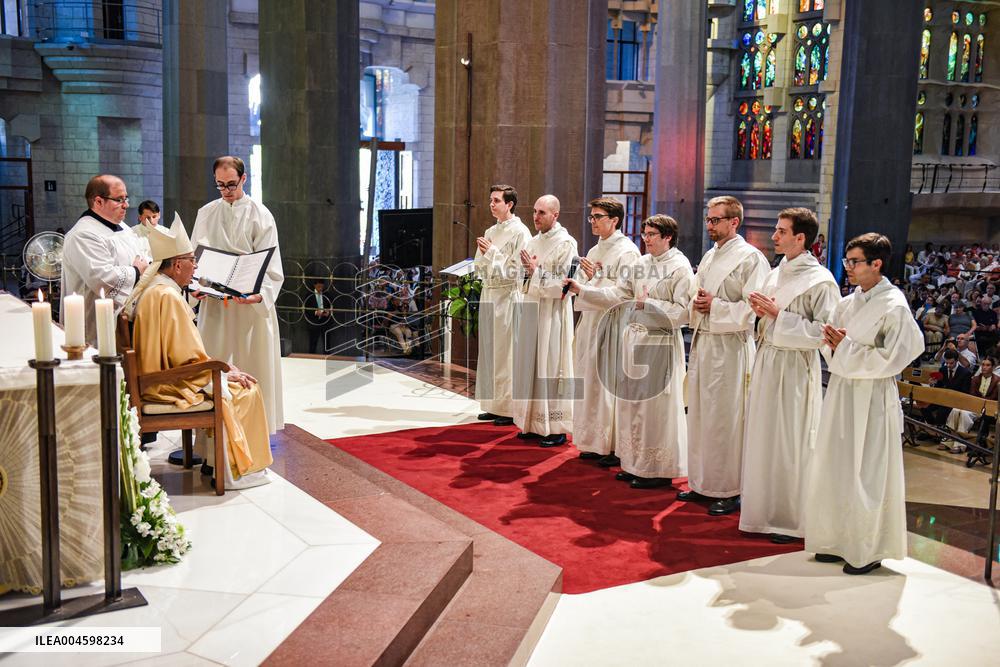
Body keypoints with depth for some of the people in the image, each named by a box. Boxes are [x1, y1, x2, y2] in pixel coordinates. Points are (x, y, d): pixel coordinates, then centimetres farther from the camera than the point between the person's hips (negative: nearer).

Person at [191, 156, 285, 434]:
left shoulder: (260, 215, -1)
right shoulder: (206, 213, 11)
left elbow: (270, 265, -8)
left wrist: (259, 295, -25)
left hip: (251, 304, -3)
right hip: (213, 303, 3)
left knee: (252, 365, 1)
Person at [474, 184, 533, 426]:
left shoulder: (520, 232, -8)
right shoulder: (491, 232, 14)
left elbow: (515, 270, -14)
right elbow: (479, 268, 16)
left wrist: (491, 252, -14)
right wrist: (482, 252, -4)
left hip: (508, 295, -8)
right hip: (489, 294, 8)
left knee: (507, 354, -4)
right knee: (489, 352, 10)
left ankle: (511, 409, 3)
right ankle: (494, 405, 18)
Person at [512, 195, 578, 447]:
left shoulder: (565, 244, -10)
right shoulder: (533, 242, 13)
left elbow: (563, 285, -16)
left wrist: (536, 270, -14)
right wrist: (528, 270, -3)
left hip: (553, 312, -8)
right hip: (531, 309, 8)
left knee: (551, 366, -3)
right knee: (530, 365, 10)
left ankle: (556, 428, 4)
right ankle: (534, 423, 19)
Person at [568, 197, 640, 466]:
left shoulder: (627, 252, -9)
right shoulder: (594, 251, 17)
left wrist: (595, 277, -16)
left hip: (613, 325, -8)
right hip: (591, 322, 8)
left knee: (610, 384, -4)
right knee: (591, 383, 10)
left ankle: (617, 446, 4)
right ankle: (595, 442, 19)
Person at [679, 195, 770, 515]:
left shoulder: (750, 258, -9)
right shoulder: (709, 257, 16)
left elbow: (751, 309, -16)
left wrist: (714, 305, -16)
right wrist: (697, 304, 1)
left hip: (729, 347, -8)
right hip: (701, 343, 8)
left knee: (726, 420, -3)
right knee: (699, 416, 12)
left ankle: (730, 491, 8)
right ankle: (702, 483, 23)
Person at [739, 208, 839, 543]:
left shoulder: (820, 281, -12)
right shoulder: (776, 274, 12)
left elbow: (822, 332, -19)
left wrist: (778, 314, -18)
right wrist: (762, 311, -1)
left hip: (795, 368, -7)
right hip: (766, 363, 8)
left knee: (790, 444, 1)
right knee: (763, 438, 12)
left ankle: (792, 519, 14)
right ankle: (764, 509, 25)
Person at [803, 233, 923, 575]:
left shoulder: (894, 306, -11)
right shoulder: (847, 303, 9)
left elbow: (890, 360, -15)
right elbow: (829, 349, 13)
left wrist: (846, 348, -15)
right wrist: (833, 345, -9)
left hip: (872, 399, -7)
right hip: (841, 393, 7)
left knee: (867, 475, 1)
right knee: (835, 468, 11)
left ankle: (869, 550, 15)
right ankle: (839, 540, 24)